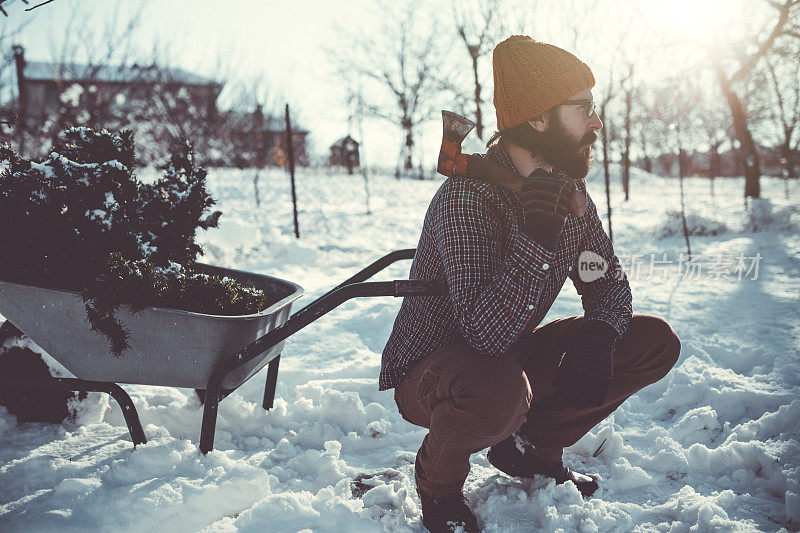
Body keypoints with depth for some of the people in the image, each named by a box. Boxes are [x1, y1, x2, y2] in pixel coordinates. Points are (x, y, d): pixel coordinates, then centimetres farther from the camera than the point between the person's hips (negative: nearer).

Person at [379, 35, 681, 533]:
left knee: (655, 341, -3)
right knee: (496, 391, -42)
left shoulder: (571, 194, -3)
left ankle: (531, 445, 11)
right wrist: (537, 238, -43)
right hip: (427, 374, -7)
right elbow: (485, 334, -37)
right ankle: (438, 477, -5)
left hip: (514, 358, 7)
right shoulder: (467, 197, -28)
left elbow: (609, 284, 3)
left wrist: (596, 336, -19)